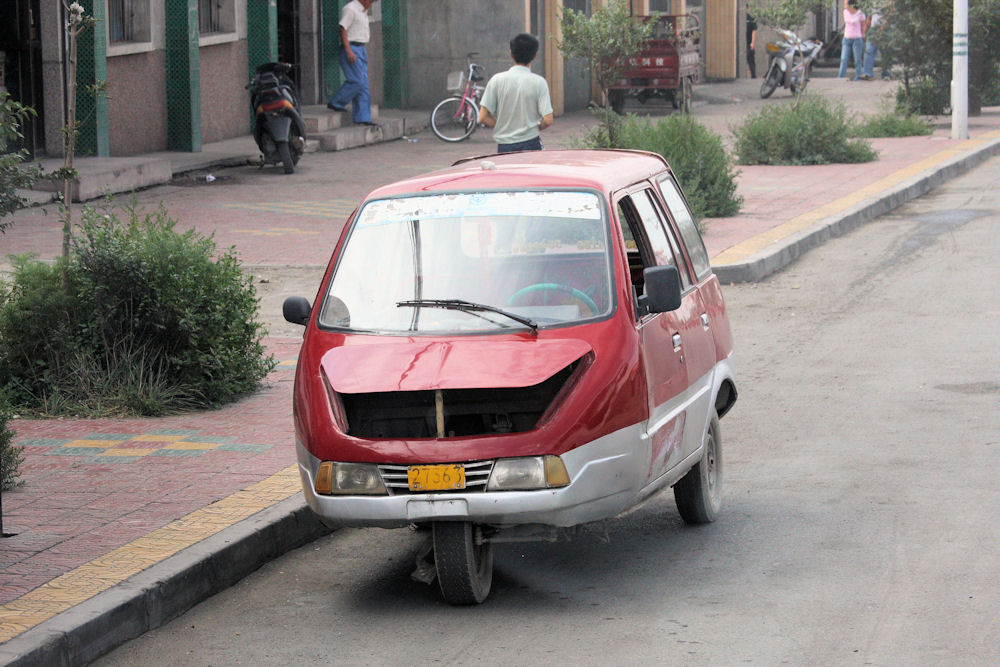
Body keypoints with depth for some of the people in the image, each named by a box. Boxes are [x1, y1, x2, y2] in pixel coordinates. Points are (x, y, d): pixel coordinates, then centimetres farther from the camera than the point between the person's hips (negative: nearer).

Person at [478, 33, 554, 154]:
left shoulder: (497, 80, -2)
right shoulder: (539, 82, -4)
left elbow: (483, 118, -4)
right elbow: (548, 120, -8)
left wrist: (504, 127, 11)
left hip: (504, 146, 1)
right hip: (531, 144, -1)